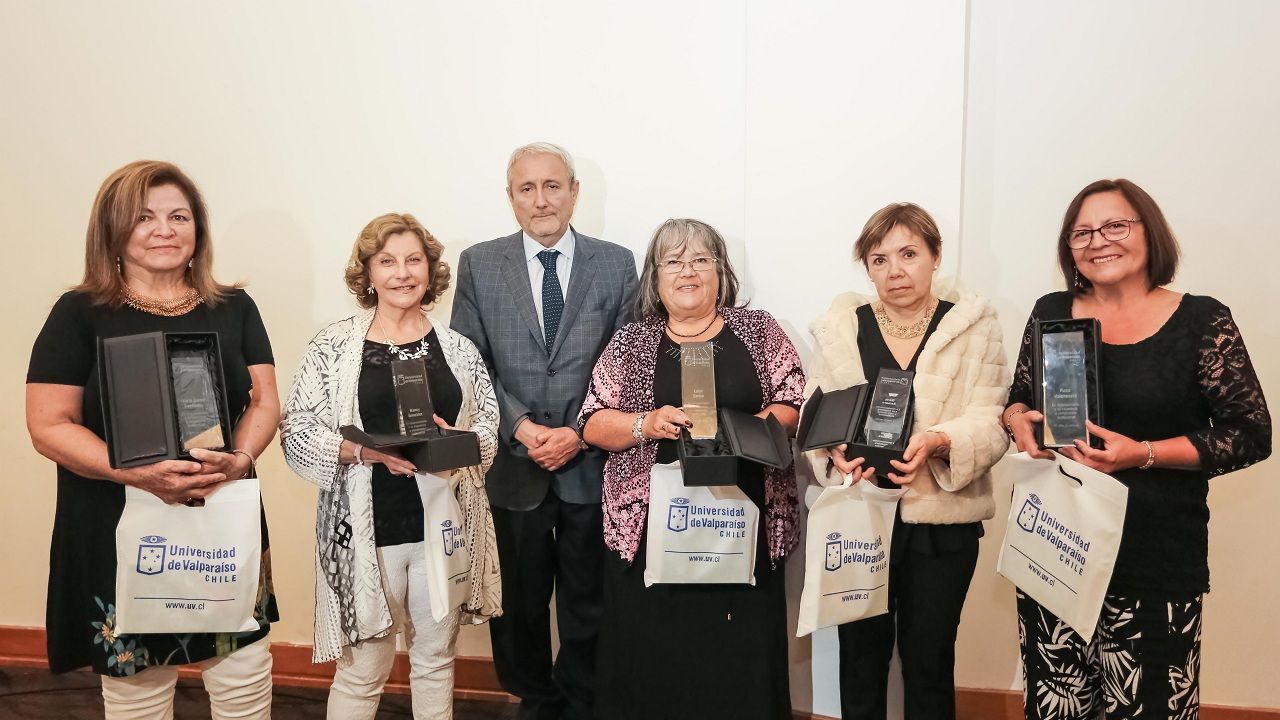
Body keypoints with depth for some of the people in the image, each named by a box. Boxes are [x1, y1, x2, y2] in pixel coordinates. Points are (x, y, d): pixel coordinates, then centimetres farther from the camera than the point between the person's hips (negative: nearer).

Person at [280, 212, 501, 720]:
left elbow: (488, 427, 9)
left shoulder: (458, 349, 5)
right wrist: (367, 450, -20)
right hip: (366, 529, -2)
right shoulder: (334, 346, -2)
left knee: (436, 658, 16)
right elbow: (297, 435, -5)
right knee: (362, 670, 8)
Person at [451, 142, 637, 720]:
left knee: (587, 606, 13)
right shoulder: (478, 265, 3)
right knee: (520, 606, 13)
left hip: (591, 465, 0)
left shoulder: (616, 265, 2)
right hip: (513, 467, 0)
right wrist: (520, 426, -12)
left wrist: (579, 433, -11)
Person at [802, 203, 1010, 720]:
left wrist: (936, 442, -26)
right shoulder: (839, 327, 5)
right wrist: (836, 449, -19)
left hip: (942, 521, -1)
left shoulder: (974, 326, 0)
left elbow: (990, 424, -7)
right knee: (861, 657, 13)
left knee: (930, 662, 11)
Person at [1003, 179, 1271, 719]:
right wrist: (1018, 420, -7)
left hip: (1157, 555, -2)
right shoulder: (1050, 312, 7)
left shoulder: (1202, 321, -2)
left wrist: (1143, 454, -16)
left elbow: (1251, 435, -3)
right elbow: (1019, 398, 17)